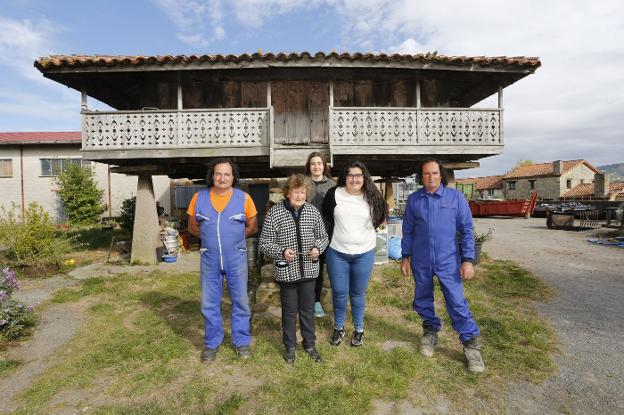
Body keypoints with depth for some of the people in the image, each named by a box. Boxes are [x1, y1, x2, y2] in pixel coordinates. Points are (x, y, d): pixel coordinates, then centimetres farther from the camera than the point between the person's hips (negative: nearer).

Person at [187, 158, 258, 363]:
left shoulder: (243, 198, -6)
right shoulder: (199, 197, -1)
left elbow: (252, 227, 4)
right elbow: (193, 226, 10)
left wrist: (234, 237, 1)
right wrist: (210, 238, 1)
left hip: (236, 257, -1)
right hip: (209, 258, 2)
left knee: (240, 301, 9)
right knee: (209, 303, 12)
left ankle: (242, 341, 29)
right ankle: (212, 343, 32)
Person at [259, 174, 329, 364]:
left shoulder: (313, 211, -1)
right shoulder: (274, 213, -11)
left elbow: (323, 237, 10)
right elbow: (264, 243, -7)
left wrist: (318, 248, -11)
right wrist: (281, 252, -23)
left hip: (309, 269, 3)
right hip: (286, 271, -2)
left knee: (308, 309, 18)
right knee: (289, 310, 13)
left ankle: (310, 344, 38)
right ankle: (289, 346, 35)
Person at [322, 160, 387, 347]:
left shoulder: (372, 197, -5)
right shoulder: (334, 194, -7)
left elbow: (381, 214, 14)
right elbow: (326, 213, 10)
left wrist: (366, 229, 7)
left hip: (364, 253, 0)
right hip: (337, 253, 0)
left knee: (358, 293, 14)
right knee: (339, 293, 11)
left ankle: (359, 329, 35)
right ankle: (339, 327, 34)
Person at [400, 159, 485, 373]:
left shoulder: (456, 197, -4)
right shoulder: (413, 199, 2)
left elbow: (466, 230, -3)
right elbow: (408, 231, 7)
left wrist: (468, 259, -8)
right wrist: (405, 257, 6)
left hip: (448, 260, -2)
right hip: (421, 261, 3)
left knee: (457, 302, -2)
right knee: (422, 300, 15)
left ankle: (471, 344, 16)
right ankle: (430, 331, 38)